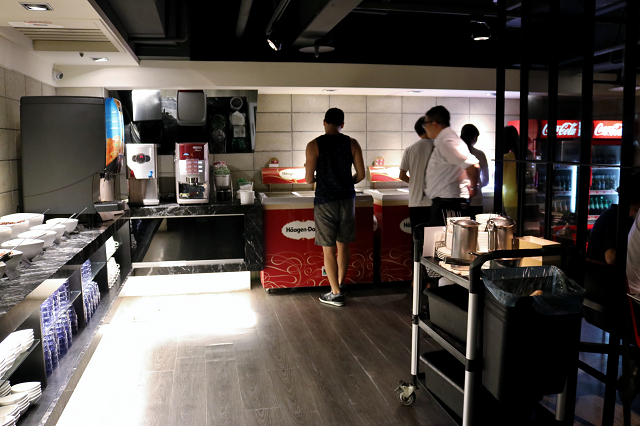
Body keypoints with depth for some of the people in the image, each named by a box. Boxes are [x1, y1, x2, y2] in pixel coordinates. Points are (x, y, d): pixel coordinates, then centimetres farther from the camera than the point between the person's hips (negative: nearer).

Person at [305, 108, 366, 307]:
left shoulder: (314, 145, -7)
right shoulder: (352, 143, 0)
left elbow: (309, 179, -10)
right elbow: (361, 175, 1)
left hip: (325, 201, -3)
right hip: (347, 199, 3)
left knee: (328, 249, 5)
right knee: (343, 245, 17)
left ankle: (336, 294, 11)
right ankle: (340, 284, 30)